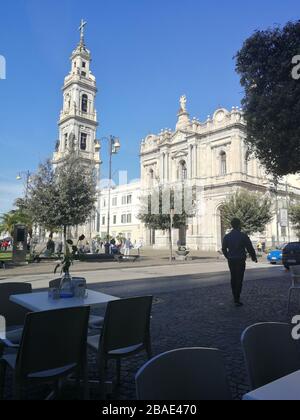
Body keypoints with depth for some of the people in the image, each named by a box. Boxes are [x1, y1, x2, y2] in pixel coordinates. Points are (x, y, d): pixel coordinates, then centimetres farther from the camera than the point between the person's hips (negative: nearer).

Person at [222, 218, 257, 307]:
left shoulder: (227, 236, 3)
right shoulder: (243, 236, -11)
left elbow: (224, 249, 11)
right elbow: (250, 248, -8)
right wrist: (254, 258, 9)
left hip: (231, 261, 5)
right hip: (240, 261, -4)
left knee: (233, 279, 16)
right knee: (239, 280, -1)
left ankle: (235, 297, 25)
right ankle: (237, 300, -2)